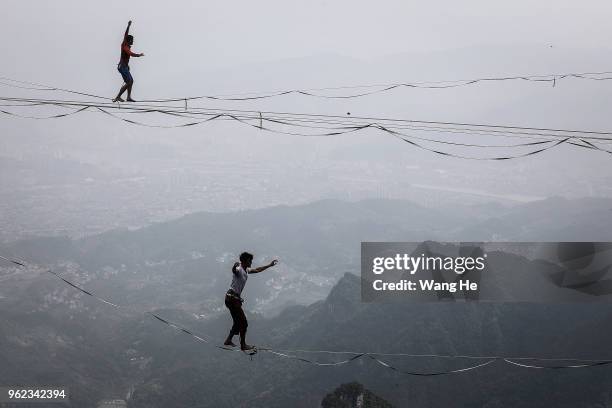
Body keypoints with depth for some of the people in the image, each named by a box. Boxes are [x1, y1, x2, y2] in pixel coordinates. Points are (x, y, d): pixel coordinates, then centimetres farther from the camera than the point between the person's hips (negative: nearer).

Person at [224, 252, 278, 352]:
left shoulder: (246, 270, 14)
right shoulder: (238, 270, -15)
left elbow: (257, 270, 31)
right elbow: (234, 270, -40)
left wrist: (269, 265, 39)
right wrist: (234, 267, -62)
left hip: (235, 298, 10)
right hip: (232, 298, -10)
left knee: (238, 322, 18)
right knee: (243, 322, -7)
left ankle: (228, 340, 27)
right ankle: (243, 345, 0)